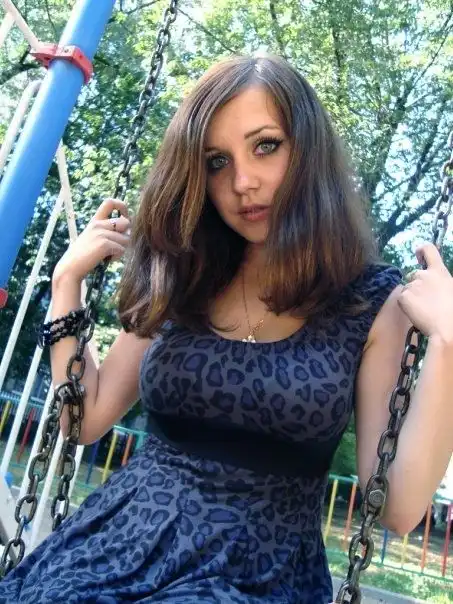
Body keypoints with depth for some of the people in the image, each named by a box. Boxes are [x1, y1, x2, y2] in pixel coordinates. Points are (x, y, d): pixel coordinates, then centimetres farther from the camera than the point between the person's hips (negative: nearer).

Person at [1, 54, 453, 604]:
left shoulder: (375, 301, -6)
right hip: (119, 543, 3)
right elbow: (85, 420, 8)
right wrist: (68, 278, 3)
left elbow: (398, 509, -10)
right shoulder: (182, 284, 5)